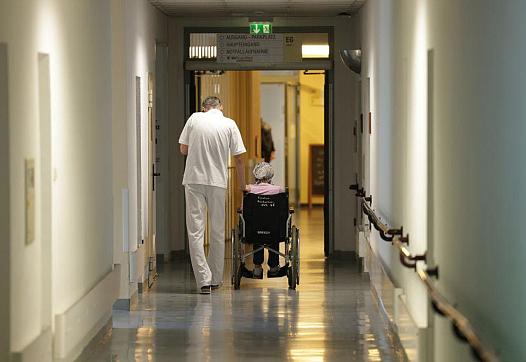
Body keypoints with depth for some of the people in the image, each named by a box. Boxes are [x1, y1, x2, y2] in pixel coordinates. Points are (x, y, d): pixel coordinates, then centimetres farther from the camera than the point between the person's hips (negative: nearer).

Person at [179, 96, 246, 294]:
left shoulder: (194, 119, 3)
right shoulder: (229, 124, 3)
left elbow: (183, 149, 7)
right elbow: (239, 159, 3)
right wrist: (242, 186, 12)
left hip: (194, 180, -1)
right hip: (218, 182, 1)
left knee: (196, 231, -1)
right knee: (217, 232, 13)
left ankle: (204, 280, -9)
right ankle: (215, 279, 19)